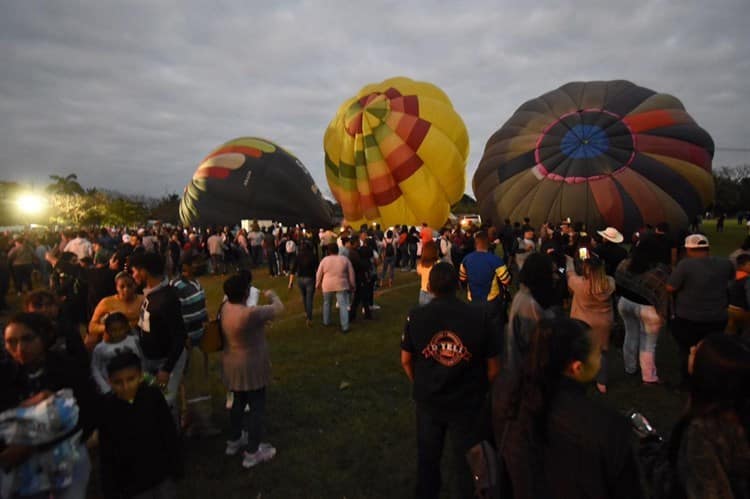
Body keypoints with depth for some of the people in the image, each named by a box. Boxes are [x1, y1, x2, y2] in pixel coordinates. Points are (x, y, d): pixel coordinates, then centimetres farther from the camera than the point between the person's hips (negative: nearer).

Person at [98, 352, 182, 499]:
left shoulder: (153, 396, -15)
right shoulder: (106, 407, -14)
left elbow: (170, 434, -5)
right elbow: (106, 453, -6)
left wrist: (176, 467, -1)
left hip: (161, 474, 0)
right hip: (130, 480, 0)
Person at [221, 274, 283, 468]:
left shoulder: (225, 307, -6)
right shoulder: (250, 314, -30)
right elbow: (278, 308, -18)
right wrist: (272, 295, 4)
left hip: (232, 365, 8)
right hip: (251, 368, -8)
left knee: (238, 403, 25)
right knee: (257, 408, 7)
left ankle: (234, 441, 41)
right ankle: (252, 452, 16)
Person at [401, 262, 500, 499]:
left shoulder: (416, 316, -16)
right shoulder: (479, 315, -19)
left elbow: (405, 360, -4)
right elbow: (493, 366, -10)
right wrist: (481, 391, 9)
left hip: (427, 400, 2)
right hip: (468, 402, -1)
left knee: (428, 455, 25)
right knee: (466, 459, 22)